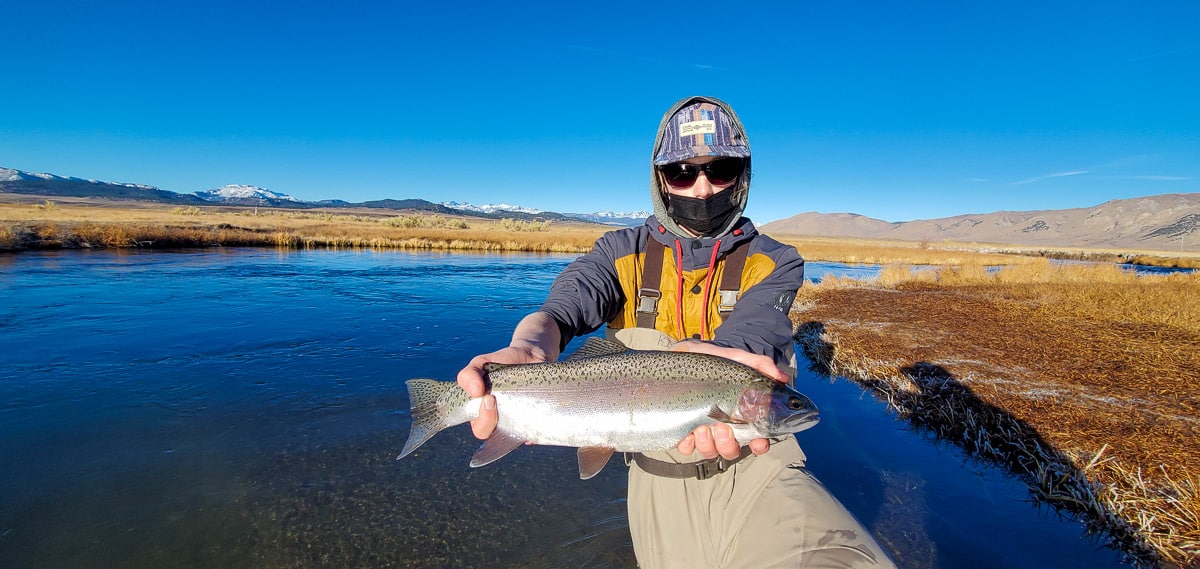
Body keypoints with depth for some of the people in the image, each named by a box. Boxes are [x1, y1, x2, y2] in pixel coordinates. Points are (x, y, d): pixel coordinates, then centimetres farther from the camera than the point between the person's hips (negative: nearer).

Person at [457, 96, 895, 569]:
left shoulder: (775, 263, -3)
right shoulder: (622, 253, -1)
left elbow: (744, 342, -21)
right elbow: (561, 308, -18)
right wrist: (527, 350, -42)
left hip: (755, 467, -2)